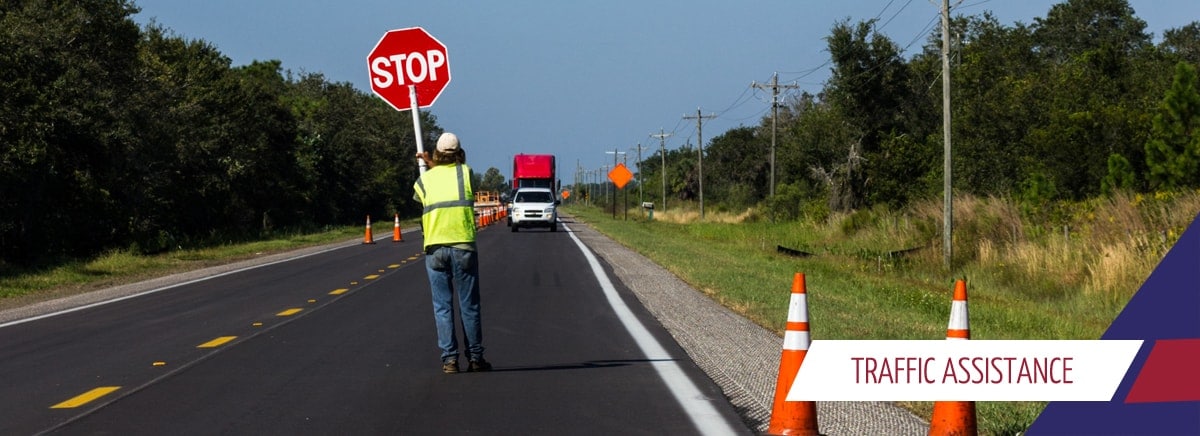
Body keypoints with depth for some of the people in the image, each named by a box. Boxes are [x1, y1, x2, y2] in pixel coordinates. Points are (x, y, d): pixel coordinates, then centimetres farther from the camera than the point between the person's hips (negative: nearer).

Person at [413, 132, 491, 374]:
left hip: (435, 248, 1)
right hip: (463, 245, -1)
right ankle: (475, 358, 8)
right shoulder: (466, 173, 4)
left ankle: (449, 359, -2)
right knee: (469, 306, 6)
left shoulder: (425, 179, 4)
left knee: (442, 306, 4)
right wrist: (431, 164, 28)